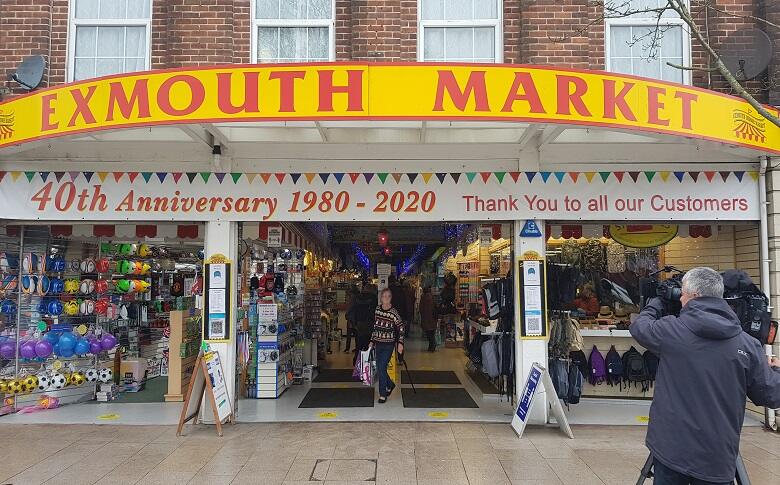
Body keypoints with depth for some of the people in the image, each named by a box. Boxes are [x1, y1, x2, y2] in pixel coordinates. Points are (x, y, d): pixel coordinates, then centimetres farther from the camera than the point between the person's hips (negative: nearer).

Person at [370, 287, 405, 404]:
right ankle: (390, 385, 36)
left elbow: (401, 328, -7)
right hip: (378, 344, 5)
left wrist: (400, 343, -11)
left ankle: (383, 394, 6)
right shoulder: (377, 310, 2)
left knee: (381, 368, -8)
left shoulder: (393, 312, -13)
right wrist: (372, 341, 14)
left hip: (388, 345, -5)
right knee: (379, 369, 10)